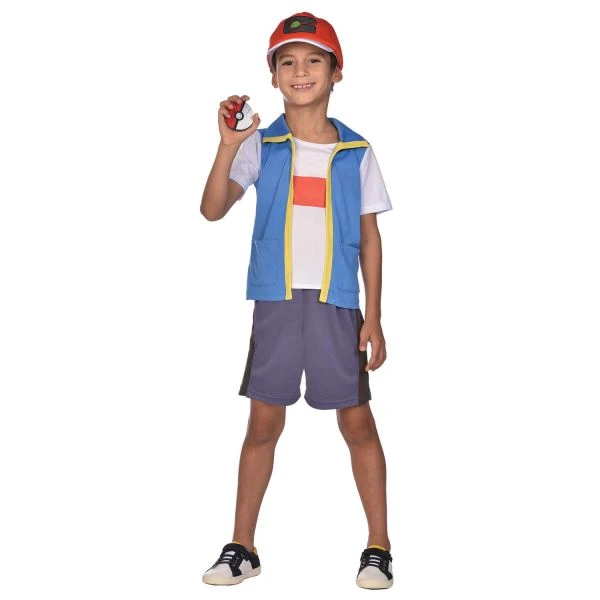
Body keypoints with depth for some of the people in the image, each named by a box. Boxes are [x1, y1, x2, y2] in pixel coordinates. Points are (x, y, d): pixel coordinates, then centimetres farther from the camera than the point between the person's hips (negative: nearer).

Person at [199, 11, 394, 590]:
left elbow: (370, 240, 5)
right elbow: (213, 210, -9)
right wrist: (228, 146, -22)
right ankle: (241, 548, 17)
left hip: (337, 304, 0)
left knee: (357, 422, 4)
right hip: (276, 302, 0)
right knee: (263, 423, 6)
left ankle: (378, 547, 16)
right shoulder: (261, 147, 2)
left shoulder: (356, 152, 4)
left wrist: (373, 318, 1)